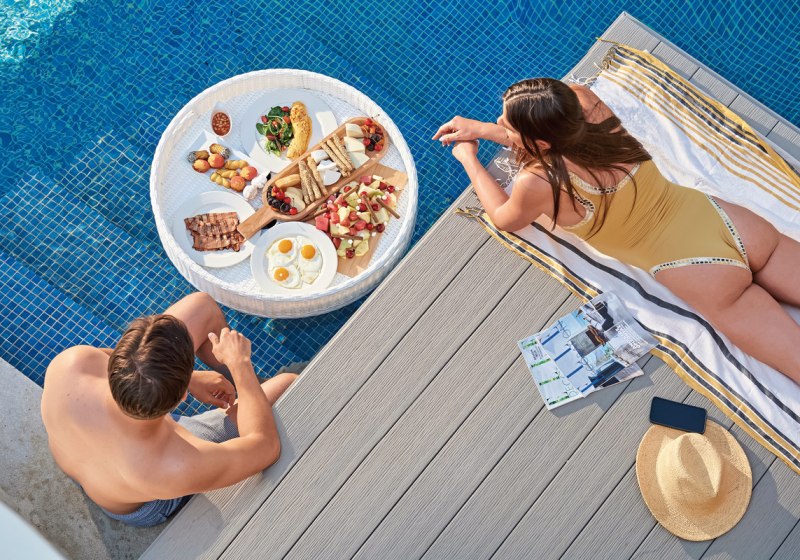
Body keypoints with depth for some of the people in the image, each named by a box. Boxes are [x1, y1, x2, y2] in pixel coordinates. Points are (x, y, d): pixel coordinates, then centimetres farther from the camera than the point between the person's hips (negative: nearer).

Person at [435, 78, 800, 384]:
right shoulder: (581, 100, -8)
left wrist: (469, 159, 13)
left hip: (697, 274, -6)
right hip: (727, 219, 6)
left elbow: (505, 220, 3)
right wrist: (481, 128, 16)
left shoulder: (539, 182, -22)